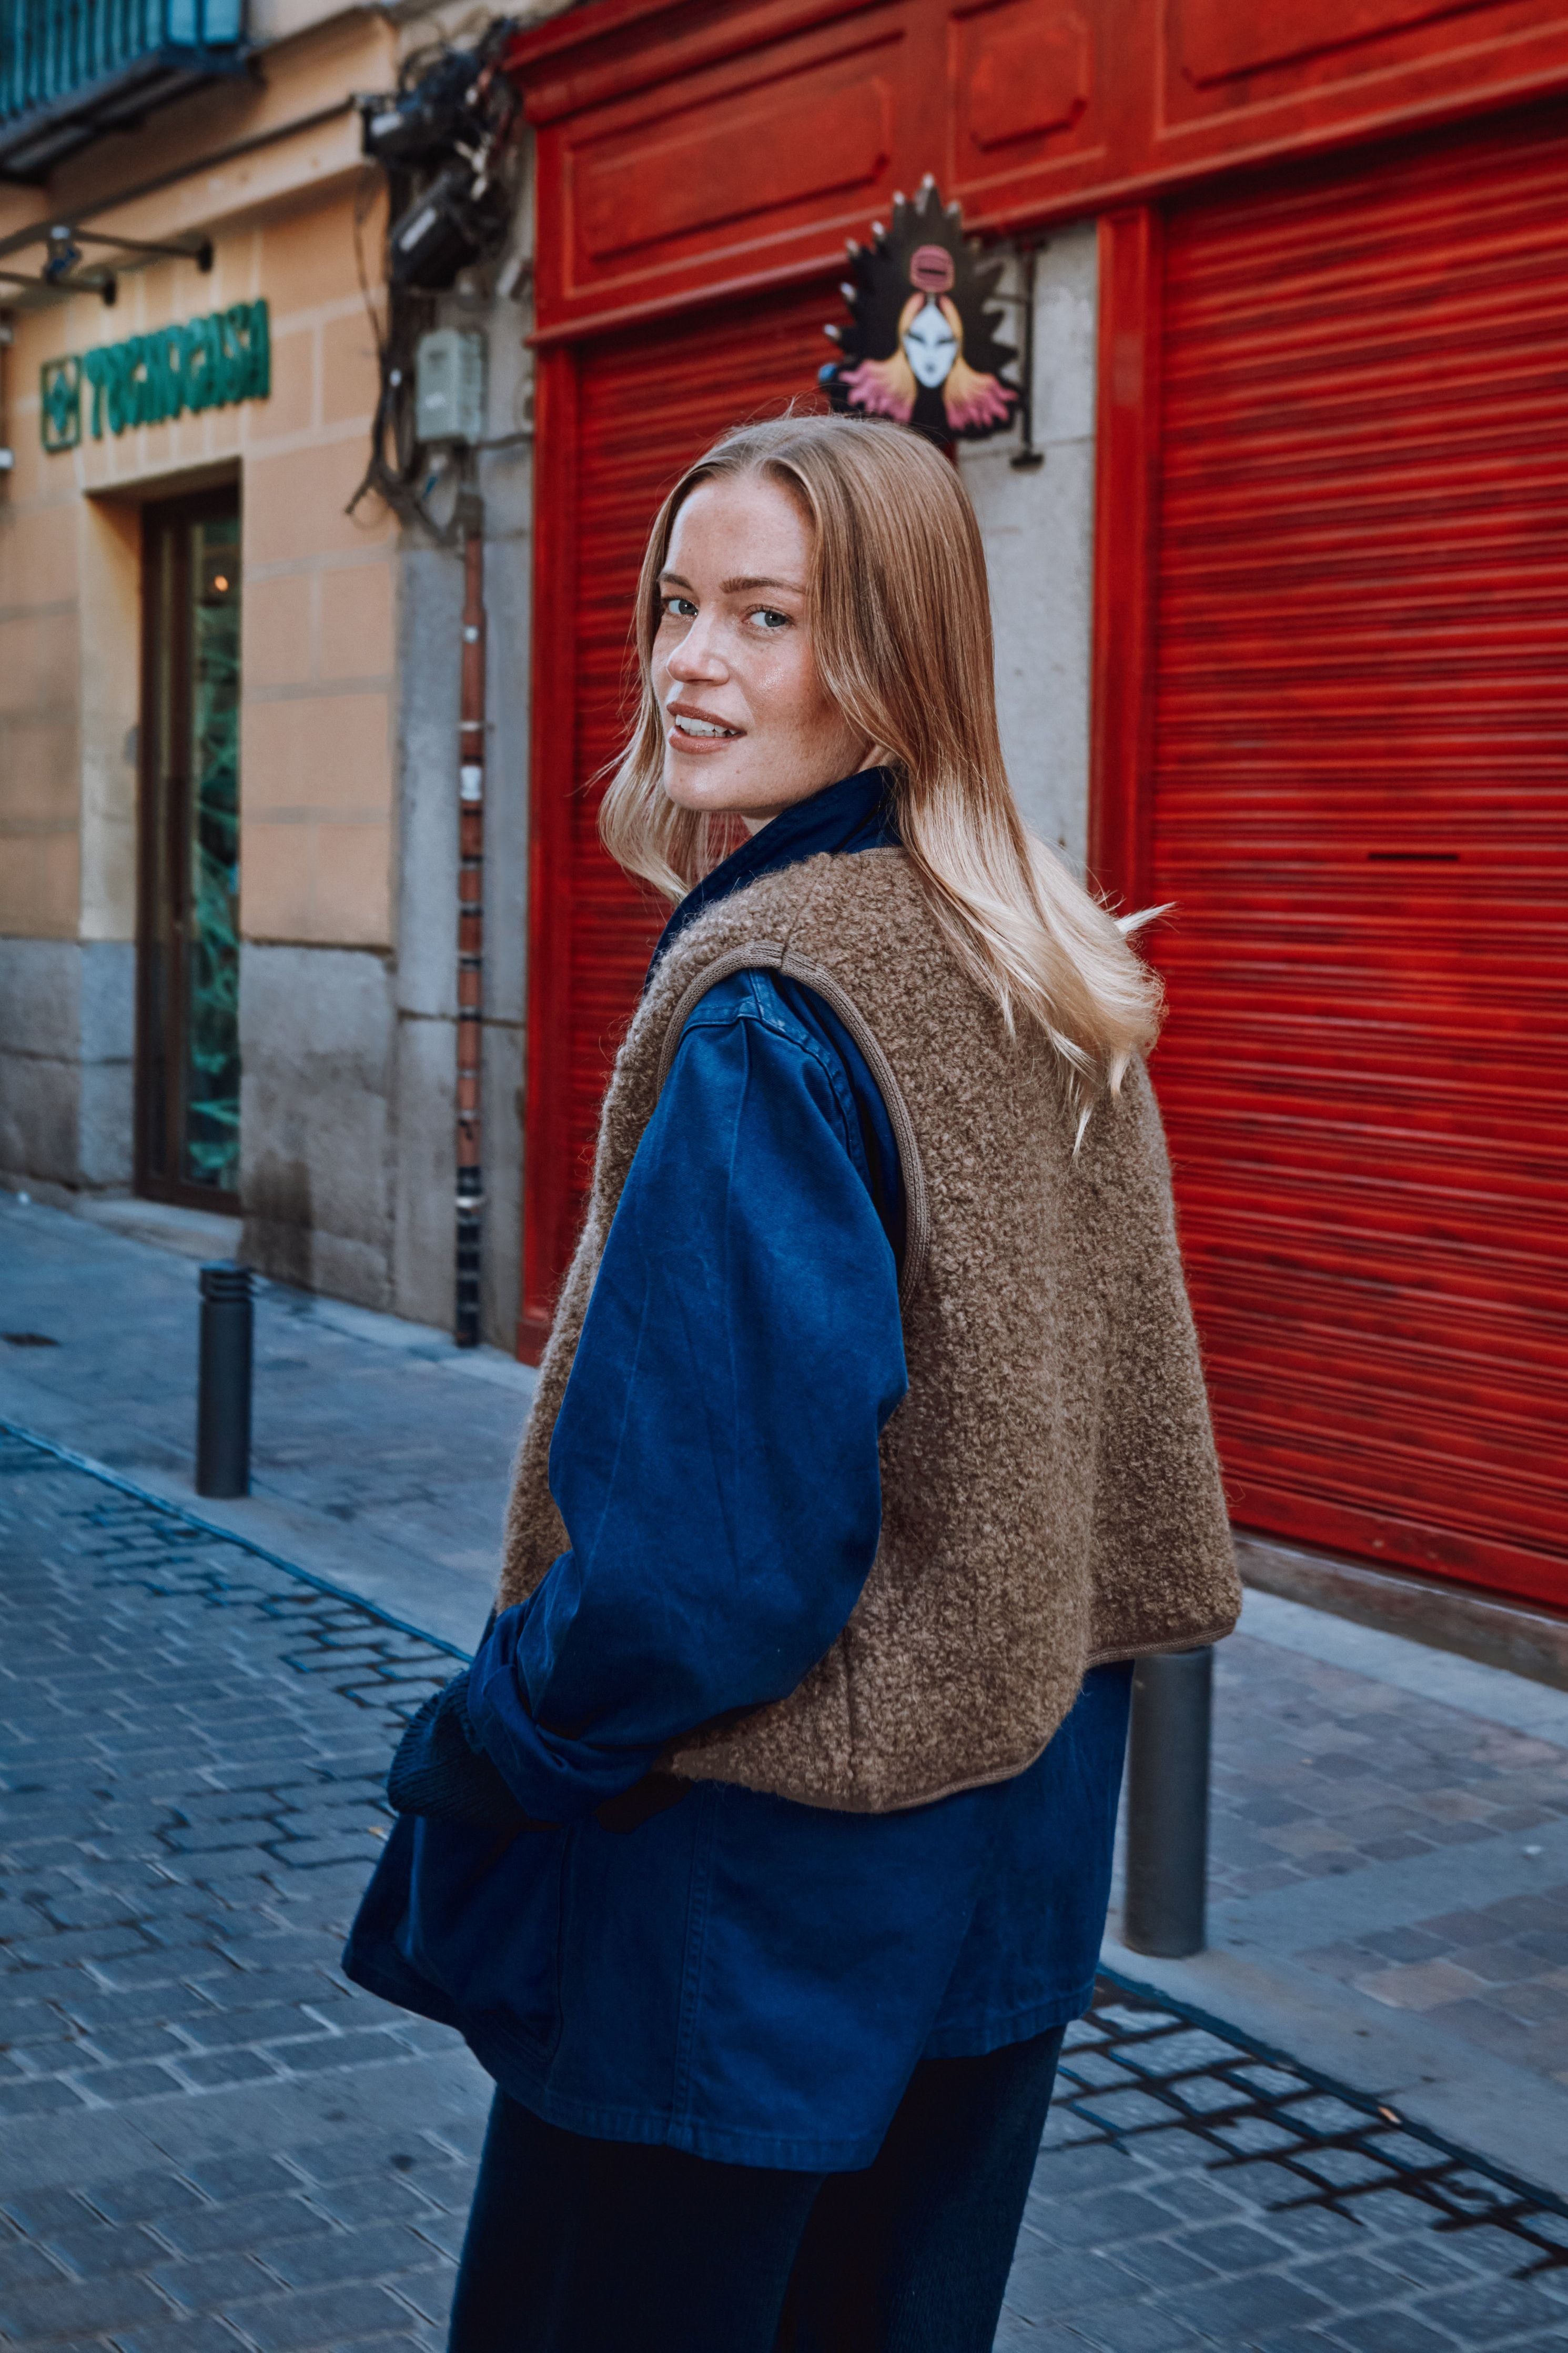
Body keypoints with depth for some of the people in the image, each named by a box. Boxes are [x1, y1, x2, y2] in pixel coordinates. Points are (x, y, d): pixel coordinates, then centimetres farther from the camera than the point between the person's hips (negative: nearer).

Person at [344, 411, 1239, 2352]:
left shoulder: (769, 1000, -23)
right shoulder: (1052, 969, 4)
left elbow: (716, 1525, -24)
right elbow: (1116, 1406, 12)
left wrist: (477, 1753, -10)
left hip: (768, 1871, -8)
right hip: (1016, 1828, 8)